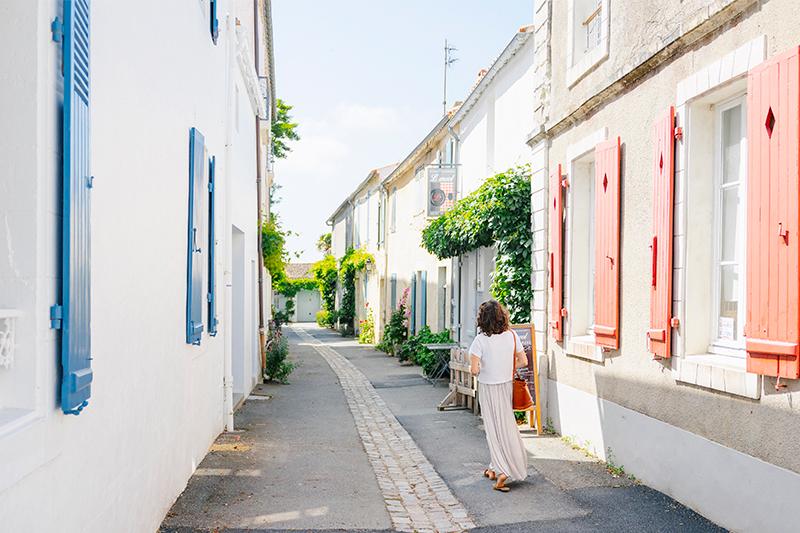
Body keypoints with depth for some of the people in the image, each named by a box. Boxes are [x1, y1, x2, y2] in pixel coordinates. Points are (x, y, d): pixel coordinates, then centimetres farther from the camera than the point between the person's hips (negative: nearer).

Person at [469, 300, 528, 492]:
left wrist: (478, 370, 0)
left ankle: (503, 471, 4)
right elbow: (523, 361, -1)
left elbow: (474, 369, -22)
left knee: (494, 428, 7)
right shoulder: (512, 335, -6)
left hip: (488, 388, -4)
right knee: (505, 424, 16)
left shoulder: (481, 340, -19)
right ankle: (495, 468, 26)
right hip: (506, 386, 4)